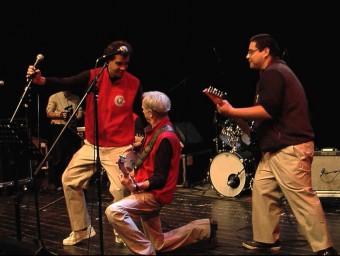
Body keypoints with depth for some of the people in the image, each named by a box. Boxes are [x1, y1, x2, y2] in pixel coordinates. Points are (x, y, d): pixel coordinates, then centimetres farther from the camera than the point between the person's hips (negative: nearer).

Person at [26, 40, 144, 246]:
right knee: (70, 180, 7)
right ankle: (82, 230, 23)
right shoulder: (93, 76, -5)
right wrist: (40, 79, -32)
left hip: (119, 148, -4)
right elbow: (66, 83, -16)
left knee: (120, 190, -12)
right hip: (91, 145, 4)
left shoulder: (134, 84, -8)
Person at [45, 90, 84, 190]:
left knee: (71, 156, 3)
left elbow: (81, 113, 10)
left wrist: (77, 117, -12)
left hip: (72, 129, 4)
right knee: (57, 156, -7)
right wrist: (60, 115, -17)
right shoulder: (54, 97, 6)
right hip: (58, 128, -4)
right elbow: (49, 113, 0)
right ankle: (53, 182, 1)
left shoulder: (76, 99, 17)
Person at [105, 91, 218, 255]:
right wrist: (133, 174, 6)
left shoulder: (164, 138, -20)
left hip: (153, 195, -10)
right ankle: (205, 228, 27)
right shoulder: (156, 131, 10)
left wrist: (136, 187, -33)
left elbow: (159, 179, -21)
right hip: (148, 192, 10)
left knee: (113, 211, -28)